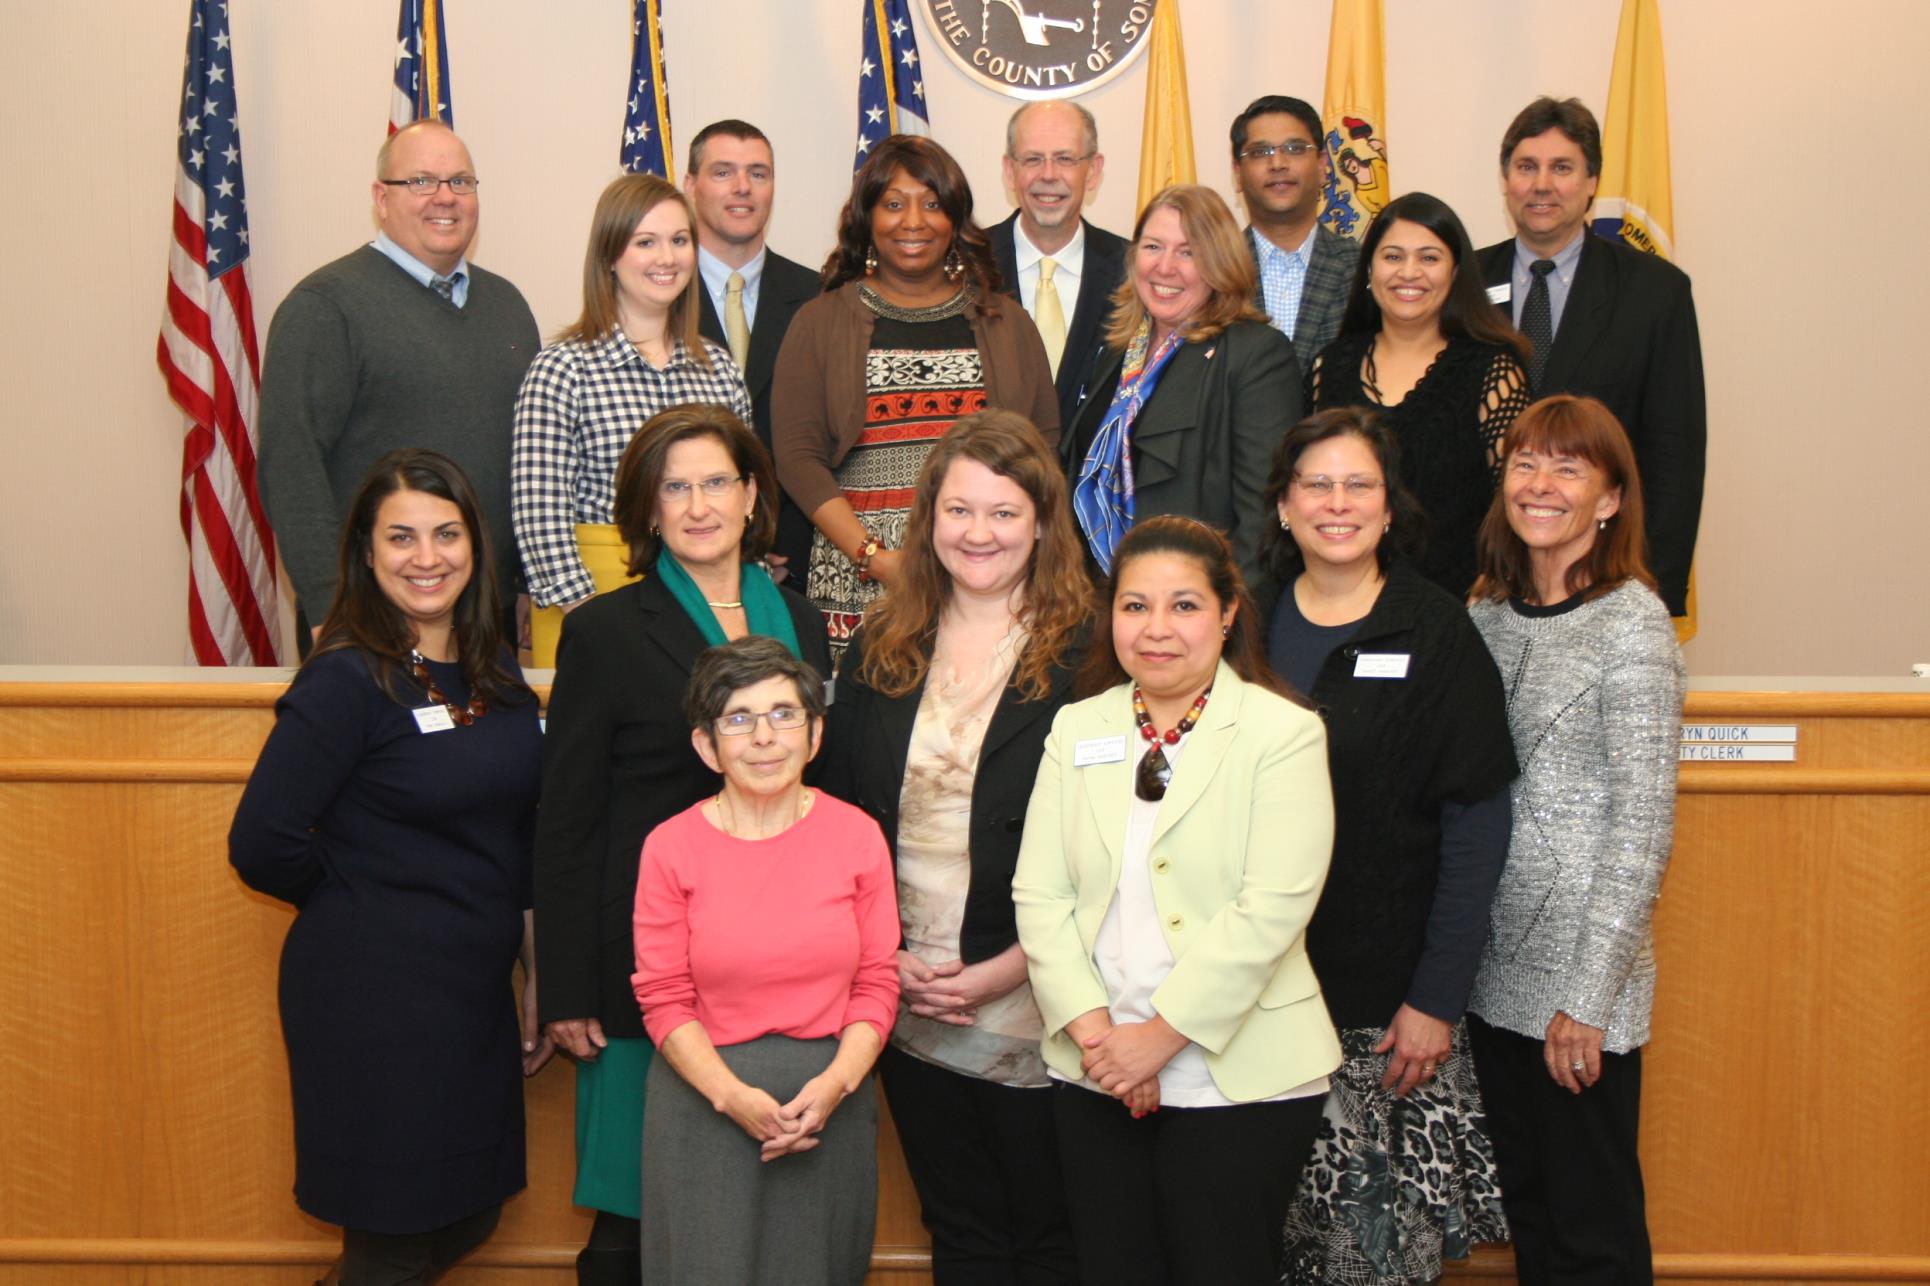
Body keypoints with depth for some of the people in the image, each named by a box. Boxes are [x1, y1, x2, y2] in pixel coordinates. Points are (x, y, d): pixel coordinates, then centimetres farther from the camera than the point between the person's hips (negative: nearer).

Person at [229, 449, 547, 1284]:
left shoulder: (494, 674, 7)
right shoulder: (346, 681, -14)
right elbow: (262, 846, -17)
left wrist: (540, 978, 12)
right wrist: (363, 900, -2)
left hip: (475, 991, 7)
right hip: (375, 996, -7)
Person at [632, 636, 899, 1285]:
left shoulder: (857, 835, -2)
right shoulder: (671, 848, -6)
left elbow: (877, 983, 0)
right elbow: (664, 999, -5)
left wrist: (835, 1083, -15)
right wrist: (733, 1095, -17)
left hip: (829, 1102, 2)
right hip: (705, 1098, -1)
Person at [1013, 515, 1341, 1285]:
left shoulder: (1283, 732, -5)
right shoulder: (1077, 730, 8)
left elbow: (1271, 909, -14)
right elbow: (1038, 895, 2)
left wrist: (1159, 1035, -15)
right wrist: (1093, 1032, -10)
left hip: (1237, 1078, -4)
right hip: (1095, 1077, 4)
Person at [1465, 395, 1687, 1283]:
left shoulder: (1631, 626, -11)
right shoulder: (1488, 615, 8)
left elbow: (1643, 824, -14)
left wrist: (1588, 996, -16)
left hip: (1581, 975, -6)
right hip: (1494, 963, 6)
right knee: (1523, 1204, 18)